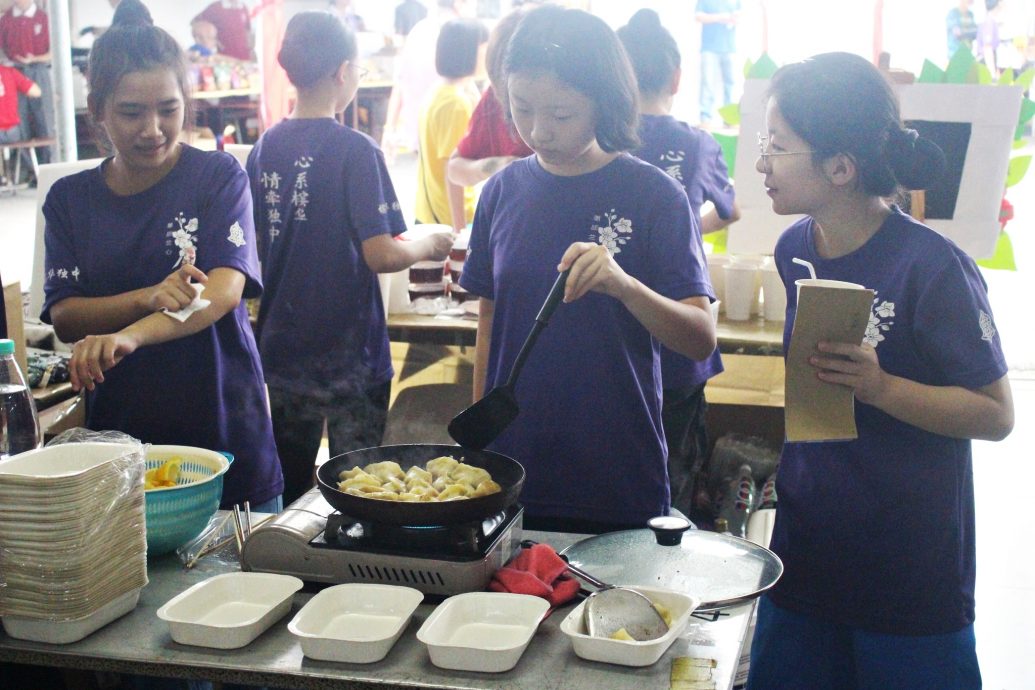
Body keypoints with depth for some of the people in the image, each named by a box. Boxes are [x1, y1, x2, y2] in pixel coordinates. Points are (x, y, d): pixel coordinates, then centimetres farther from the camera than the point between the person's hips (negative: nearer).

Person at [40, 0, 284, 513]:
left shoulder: (218, 177, -3)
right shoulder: (69, 199, 6)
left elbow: (226, 290, -17)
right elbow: (63, 318, -2)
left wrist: (129, 336, -34)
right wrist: (151, 298, -21)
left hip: (226, 437, -2)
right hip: (118, 441, 2)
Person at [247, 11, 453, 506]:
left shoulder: (265, 148, 3)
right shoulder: (353, 150, -14)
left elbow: (259, 248, 11)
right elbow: (380, 255, -19)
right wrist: (431, 244, -1)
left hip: (282, 349, 6)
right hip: (349, 354, -5)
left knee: (289, 490, 15)